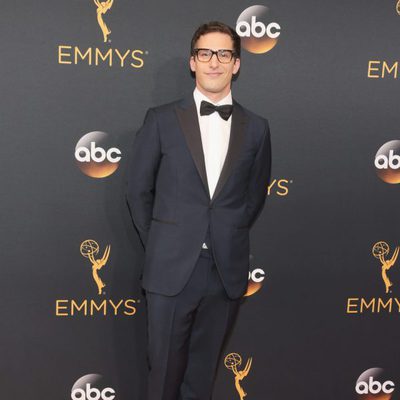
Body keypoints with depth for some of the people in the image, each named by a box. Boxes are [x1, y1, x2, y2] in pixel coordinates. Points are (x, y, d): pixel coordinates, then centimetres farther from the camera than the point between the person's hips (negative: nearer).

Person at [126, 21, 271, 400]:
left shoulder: (256, 127, 4)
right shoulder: (162, 119, -1)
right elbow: (138, 189, 4)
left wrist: (230, 238, 10)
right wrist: (158, 244, 6)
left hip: (227, 269, 2)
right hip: (172, 268, -1)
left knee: (203, 367, 15)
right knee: (165, 366, 10)